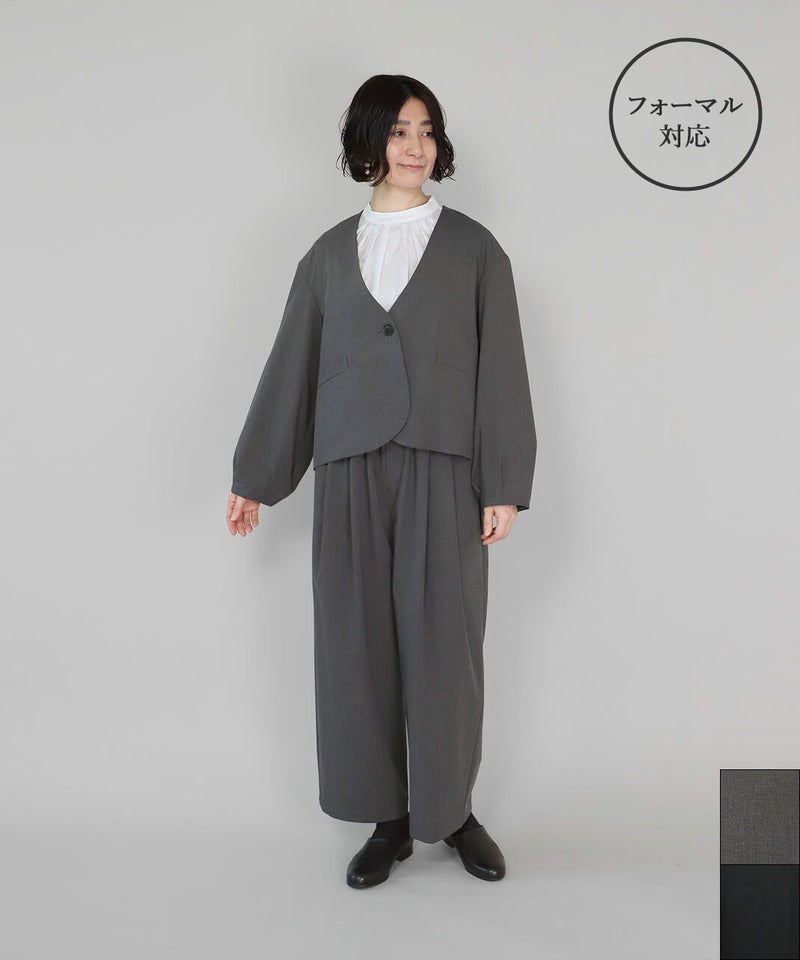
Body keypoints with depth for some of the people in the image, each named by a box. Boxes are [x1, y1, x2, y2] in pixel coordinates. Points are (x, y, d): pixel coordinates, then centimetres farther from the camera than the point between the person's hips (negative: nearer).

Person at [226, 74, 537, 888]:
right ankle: (389, 821, 19)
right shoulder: (329, 255, 11)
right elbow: (291, 366, 12)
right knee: (360, 644, 4)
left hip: (443, 469, -2)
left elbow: (501, 368, 0)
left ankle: (454, 812, 20)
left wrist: (504, 484, -6)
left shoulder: (472, 248, 5)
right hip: (351, 471, 2)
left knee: (443, 644, 1)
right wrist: (254, 477, 13)